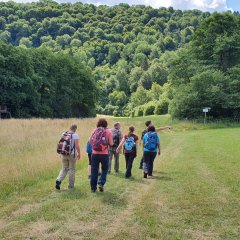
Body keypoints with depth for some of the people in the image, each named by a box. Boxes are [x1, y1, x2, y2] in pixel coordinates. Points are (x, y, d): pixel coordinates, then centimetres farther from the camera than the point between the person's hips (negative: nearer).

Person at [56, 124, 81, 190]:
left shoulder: (63, 134, 5)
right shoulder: (75, 135, -10)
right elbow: (77, 146, -15)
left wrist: (61, 153, 16)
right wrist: (79, 154, -3)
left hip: (63, 154, 4)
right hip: (72, 154, -4)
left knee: (64, 169, 15)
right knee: (72, 169, 10)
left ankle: (59, 180, -9)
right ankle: (71, 185, 16)